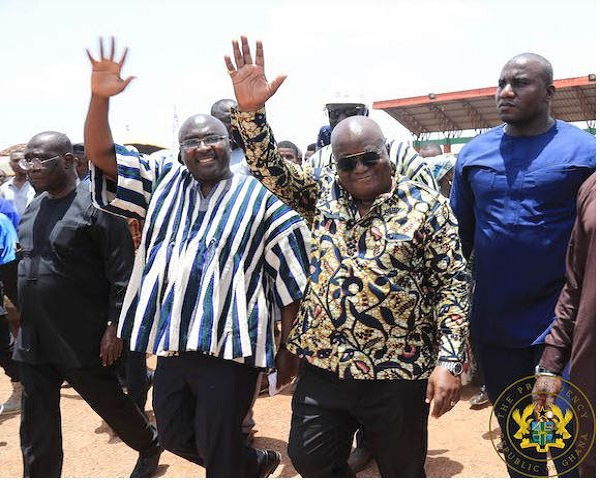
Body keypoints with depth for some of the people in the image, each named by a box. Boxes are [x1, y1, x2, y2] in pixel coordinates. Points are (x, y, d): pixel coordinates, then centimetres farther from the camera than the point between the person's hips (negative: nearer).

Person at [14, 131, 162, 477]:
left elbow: (122, 272, -16)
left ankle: (150, 446, 40)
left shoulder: (95, 205, -14)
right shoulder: (34, 208, 9)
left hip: (83, 339, -6)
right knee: (37, 429, 11)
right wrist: (21, 311, 16)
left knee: (111, 404, 13)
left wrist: (114, 326, -18)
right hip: (34, 340, 6)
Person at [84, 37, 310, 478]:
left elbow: (290, 282, -2)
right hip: (173, 341, 6)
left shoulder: (258, 196, -2)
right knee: (175, 435, 20)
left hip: (229, 343, -5)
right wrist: (100, 98, -13)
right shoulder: (164, 181, 10)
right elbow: (100, 154, 3)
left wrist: (288, 349, -1)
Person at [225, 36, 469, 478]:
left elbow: (451, 286, -6)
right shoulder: (324, 197, 6)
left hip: (398, 374, -3)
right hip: (323, 366, 4)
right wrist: (250, 110, -16)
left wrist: (449, 360, -14)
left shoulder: (426, 205, -4)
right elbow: (270, 167, -1)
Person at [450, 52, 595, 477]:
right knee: (514, 434, 20)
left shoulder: (584, 151, -7)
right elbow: (458, 235, 9)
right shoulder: (474, 153, 4)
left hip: (560, 323, -3)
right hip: (493, 323, 4)